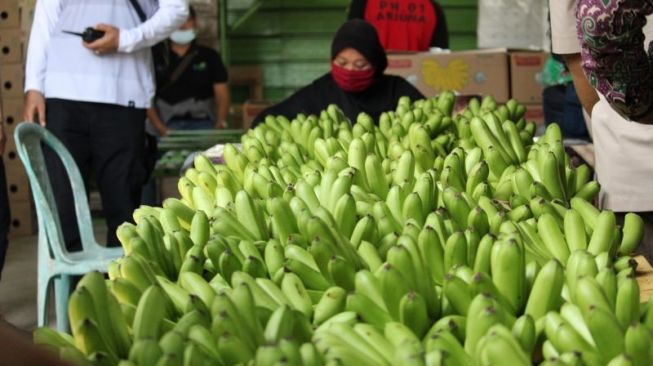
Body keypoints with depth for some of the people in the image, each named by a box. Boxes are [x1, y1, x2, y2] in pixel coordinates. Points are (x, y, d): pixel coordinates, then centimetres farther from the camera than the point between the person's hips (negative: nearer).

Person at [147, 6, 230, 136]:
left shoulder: (209, 56, 14)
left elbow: (222, 95, 10)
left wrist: (220, 124, -8)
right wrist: (161, 129, -10)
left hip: (203, 122, 1)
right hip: (169, 125, -1)